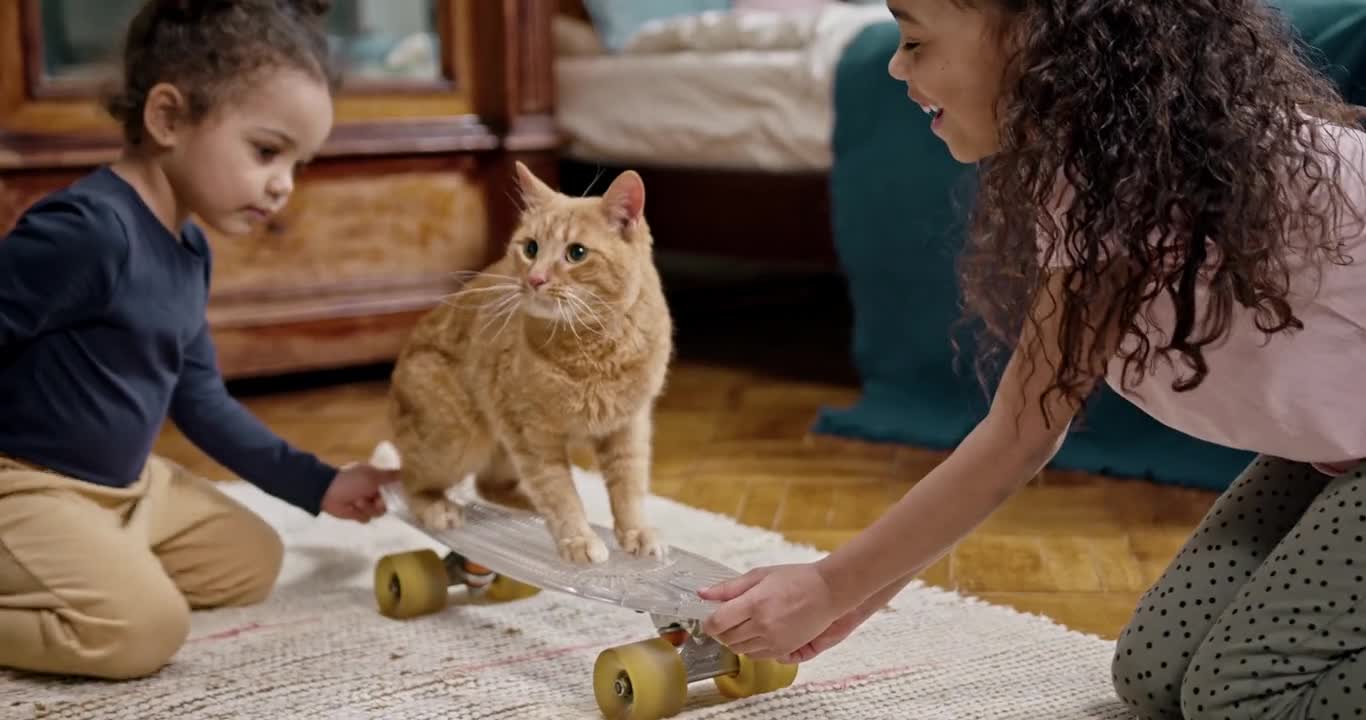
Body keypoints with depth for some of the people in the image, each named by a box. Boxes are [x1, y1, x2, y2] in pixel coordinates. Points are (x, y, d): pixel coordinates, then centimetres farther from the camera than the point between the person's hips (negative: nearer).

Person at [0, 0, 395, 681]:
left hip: (126, 483, 10)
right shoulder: (87, 230, -26)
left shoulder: (188, 249, 5)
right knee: (141, 626, -27)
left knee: (253, 561, 17)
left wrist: (317, 484, 11)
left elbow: (200, 397, 13)